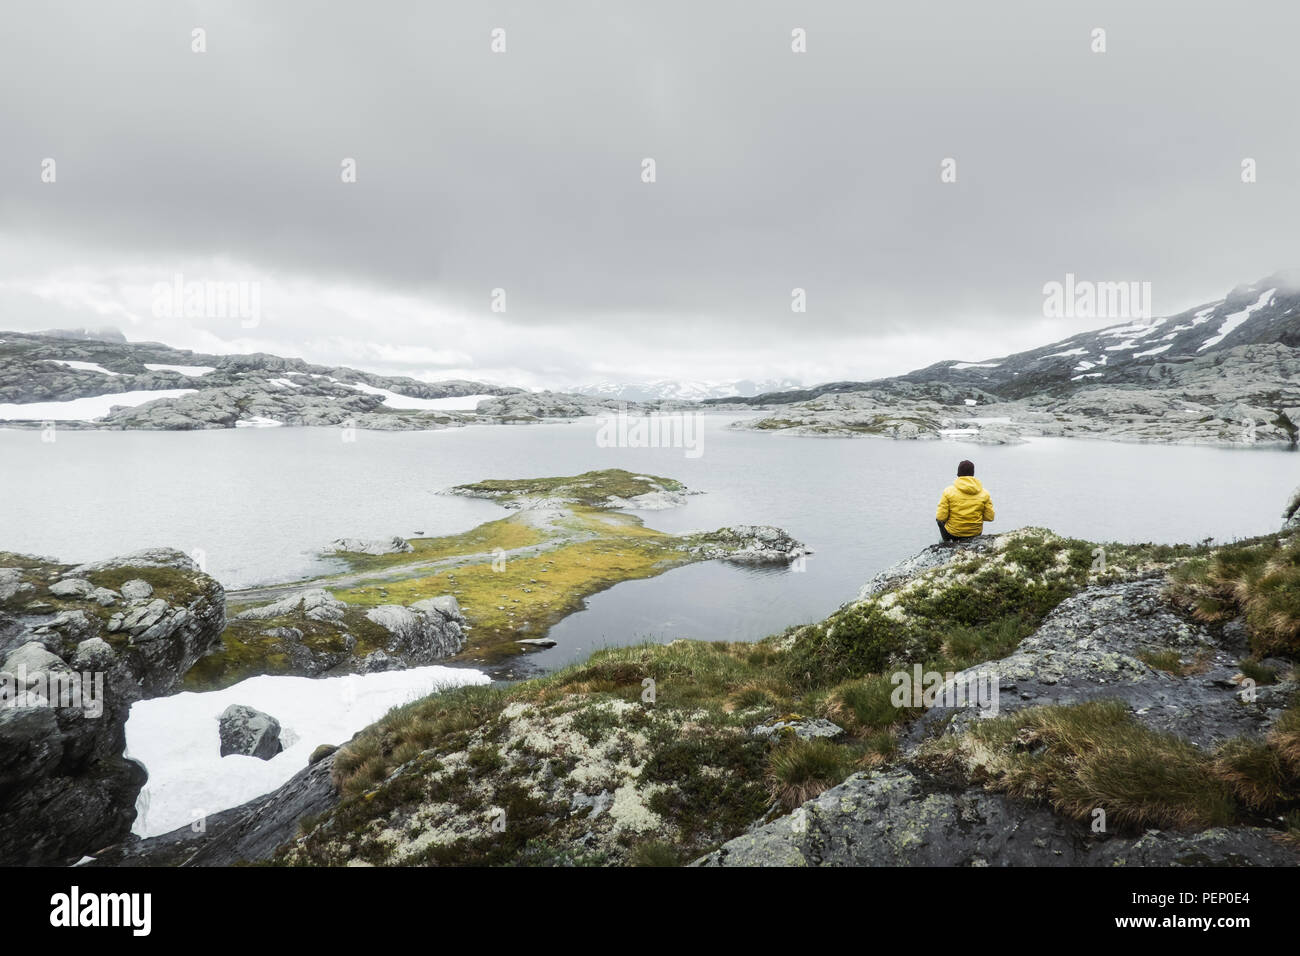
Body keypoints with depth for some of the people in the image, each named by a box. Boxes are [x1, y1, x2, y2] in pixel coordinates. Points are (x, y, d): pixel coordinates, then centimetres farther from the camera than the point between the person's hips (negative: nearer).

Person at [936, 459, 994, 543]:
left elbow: (941, 517, -17)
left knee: (939, 519, 30)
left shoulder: (949, 491, -17)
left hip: (953, 532, -2)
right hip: (976, 533, 2)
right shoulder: (984, 493, -10)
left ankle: (947, 543, 31)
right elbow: (990, 517, -5)